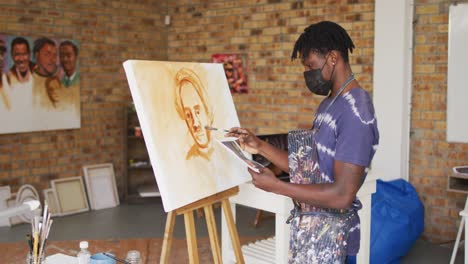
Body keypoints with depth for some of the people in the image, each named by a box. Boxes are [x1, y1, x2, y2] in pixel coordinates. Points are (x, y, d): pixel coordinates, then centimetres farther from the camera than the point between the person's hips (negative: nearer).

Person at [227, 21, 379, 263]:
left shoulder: (355, 113, -21)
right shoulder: (329, 103, 10)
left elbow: (342, 195, -25)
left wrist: (275, 186, -22)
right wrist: (261, 147, 2)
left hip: (329, 233, -8)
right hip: (307, 224, 8)